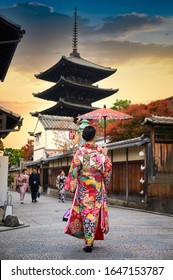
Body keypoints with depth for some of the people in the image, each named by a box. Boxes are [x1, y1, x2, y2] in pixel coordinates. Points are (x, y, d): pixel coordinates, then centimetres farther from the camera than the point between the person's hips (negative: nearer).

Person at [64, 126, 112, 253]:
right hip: (98, 186, 1)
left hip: (83, 186, -1)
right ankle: (90, 241, 10)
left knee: (85, 212, 5)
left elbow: (74, 171, -7)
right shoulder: (100, 150, -5)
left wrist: (72, 187, 0)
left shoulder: (79, 152, -7)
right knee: (95, 212, 9)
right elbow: (107, 168, 0)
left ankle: (88, 241, 4)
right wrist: (105, 155, 15)